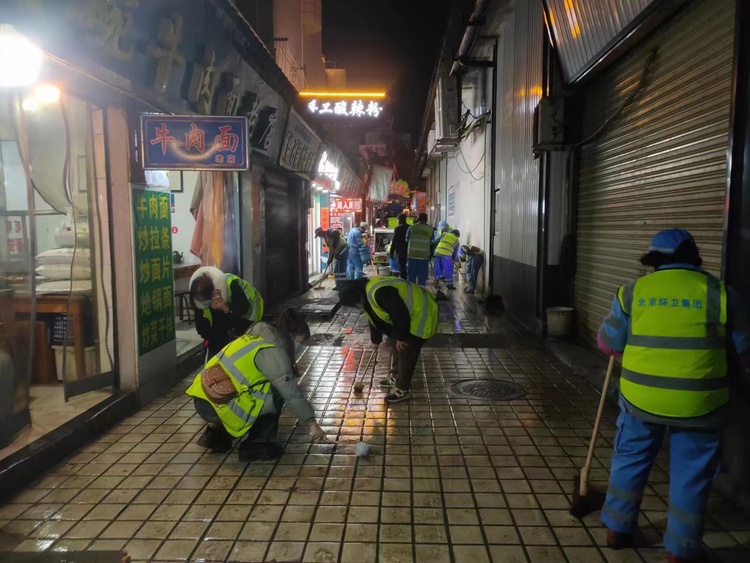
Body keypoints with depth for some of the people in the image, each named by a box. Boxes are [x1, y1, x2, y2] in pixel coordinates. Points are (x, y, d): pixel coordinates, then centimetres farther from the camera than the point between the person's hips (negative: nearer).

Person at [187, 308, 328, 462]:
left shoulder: (258, 337, 16)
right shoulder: (271, 350, -11)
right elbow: (291, 392, -11)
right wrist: (312, 423, -5)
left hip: (203, 398, 9)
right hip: (218, 405, -9)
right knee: (276, 393, -1)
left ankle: (216, 435, 19)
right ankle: (256, 445, 6)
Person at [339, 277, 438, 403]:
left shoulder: (378, 292, -32)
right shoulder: (367, 292, 4)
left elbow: (400, 314, -31)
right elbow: (375, 317, 18)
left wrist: (400, 337, -17)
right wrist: (376, 338, 25)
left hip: (421, 317, -10)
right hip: (410, 317, 10)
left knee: (405, 353, -2)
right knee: (398, 348, 21)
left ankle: (403, 390, 11)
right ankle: (396, 377, 38)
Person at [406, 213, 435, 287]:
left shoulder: (411, 227, 2)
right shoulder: (431, 229, 3)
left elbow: (407, 241, 9)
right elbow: (431, 244, 7)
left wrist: (406, 253, 22)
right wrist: (431, 255, 15)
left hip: (412, 255, 0)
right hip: (424, 256, 0)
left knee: (411, 275, 8)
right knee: (422, 276, 5)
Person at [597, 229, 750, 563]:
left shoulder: (634, 291, -1)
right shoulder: (717, 292, -3)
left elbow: (609, 343, 7)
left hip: (641, 398, 1)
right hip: (698, 403, -1)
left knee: (629, 462, 19)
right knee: (690, 476, 14)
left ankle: (617, 529, 31)